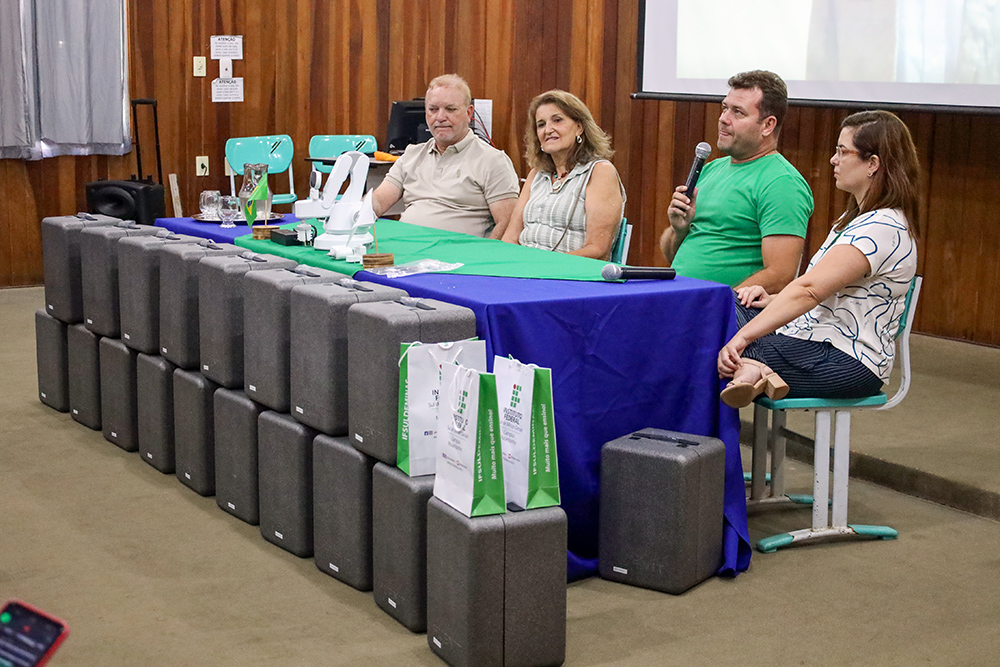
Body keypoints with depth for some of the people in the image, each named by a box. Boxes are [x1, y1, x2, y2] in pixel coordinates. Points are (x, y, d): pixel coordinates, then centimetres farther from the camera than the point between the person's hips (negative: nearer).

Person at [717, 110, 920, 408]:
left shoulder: (883, 227, -19)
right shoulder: (857, 217, 16)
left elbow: (810, 289, -28)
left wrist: (742, 338, -32)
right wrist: (774, 300, 2)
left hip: (848, 364, -11)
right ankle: (750, 367, -22)